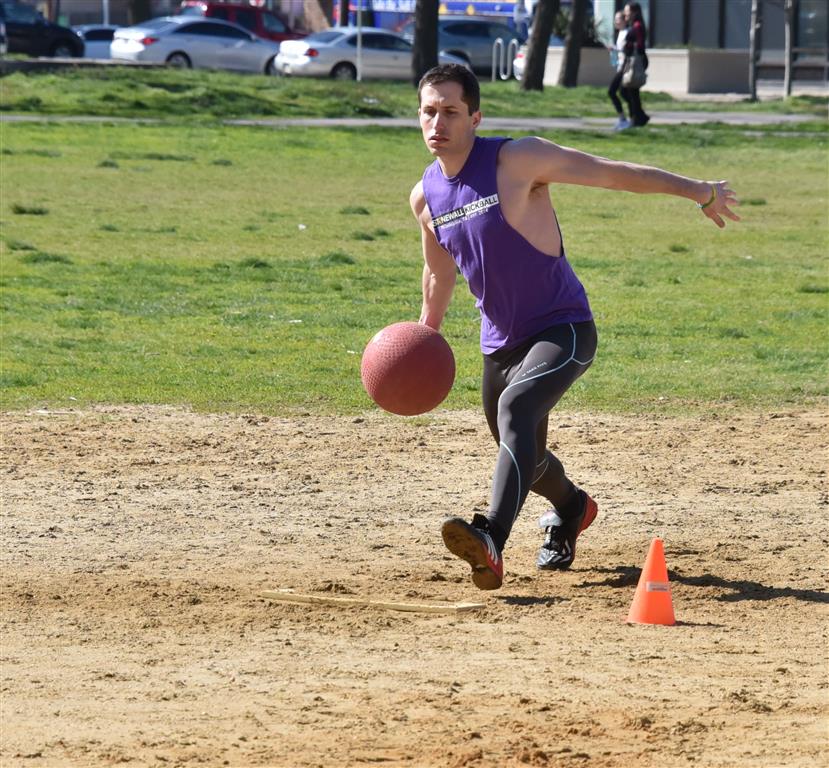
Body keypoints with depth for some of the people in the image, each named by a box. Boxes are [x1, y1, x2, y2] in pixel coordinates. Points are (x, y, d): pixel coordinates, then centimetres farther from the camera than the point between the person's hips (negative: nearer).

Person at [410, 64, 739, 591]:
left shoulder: (517, 160, -16)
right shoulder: (426, 196, 2)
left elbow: (610, 172, -14)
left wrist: (697, 191, -14)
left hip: (564, 330, -7)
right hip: (501, 343, 7)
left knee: (515, 408, -32)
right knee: (523, 458, 17)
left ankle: (492, 541, -44)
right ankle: (571, 507, 52)